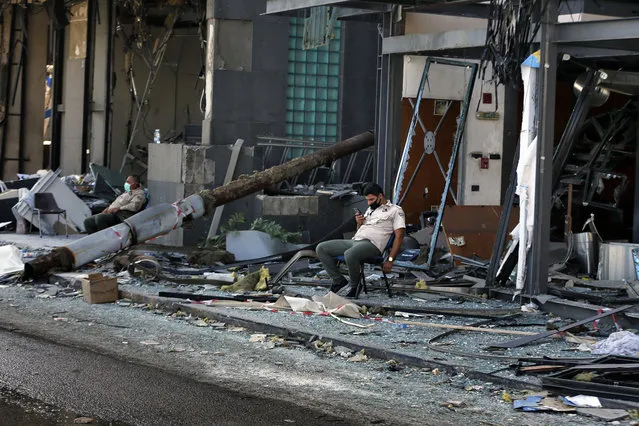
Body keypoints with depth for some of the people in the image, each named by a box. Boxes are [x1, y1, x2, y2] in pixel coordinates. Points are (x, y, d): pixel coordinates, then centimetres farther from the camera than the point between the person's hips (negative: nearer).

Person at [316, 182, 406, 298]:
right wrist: (359, 223, 8)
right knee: (321, 248, -2)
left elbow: (399, 236, -4)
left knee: (350, 254, -40)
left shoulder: (395, 210, 5)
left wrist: (390, 260, -13)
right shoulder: (370, 210, 29)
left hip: (372, 244, -8)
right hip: (355, 241, 8)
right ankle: (338, 280, 3)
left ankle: (355, 286, -16)